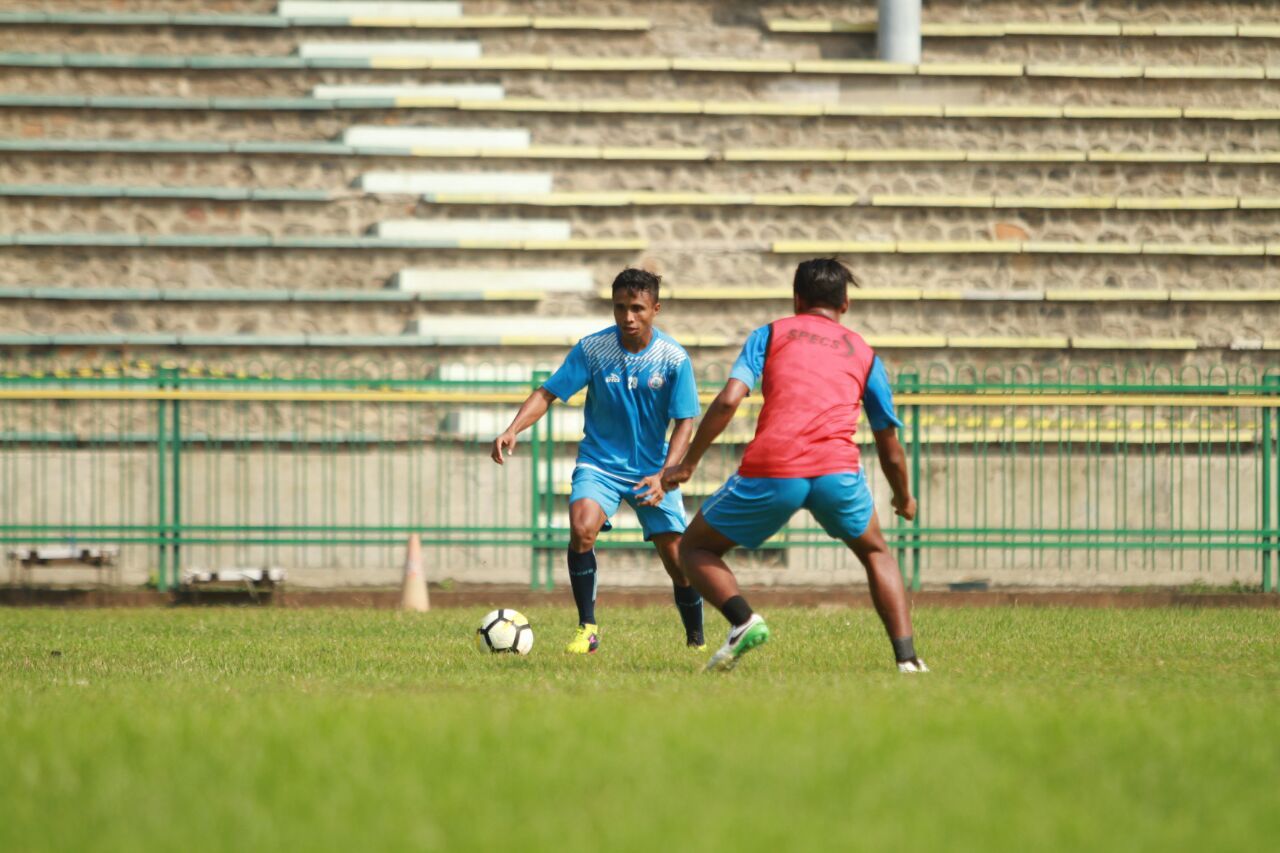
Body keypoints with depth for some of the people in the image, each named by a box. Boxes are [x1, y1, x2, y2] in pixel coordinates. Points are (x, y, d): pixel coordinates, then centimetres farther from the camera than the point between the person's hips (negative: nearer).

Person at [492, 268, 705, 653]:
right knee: (582, 527, -28)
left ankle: (697, 641, 21)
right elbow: (548, 393, -9)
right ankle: (587, 629, -15)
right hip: (600, 462, 0)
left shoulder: (674, 359, -12)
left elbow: (684, 422, -9)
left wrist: (662, 476, -22)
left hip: (653, 469, 0)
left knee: (677, 557, -3)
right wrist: (513, 430, -26)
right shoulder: (593, 348, -11)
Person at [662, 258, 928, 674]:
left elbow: (728, 401, 3)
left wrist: (688, 463, 10)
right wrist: (905, 498, 46)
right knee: (875, 552, 29)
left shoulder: (770, 334, 19)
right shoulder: (864, 354, 24)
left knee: (696, 549, 18)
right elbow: (890, 447, 28)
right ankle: (906, 656, 12)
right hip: (837, 469, 2)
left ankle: (743, 619, -10)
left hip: (770, 471, -2)